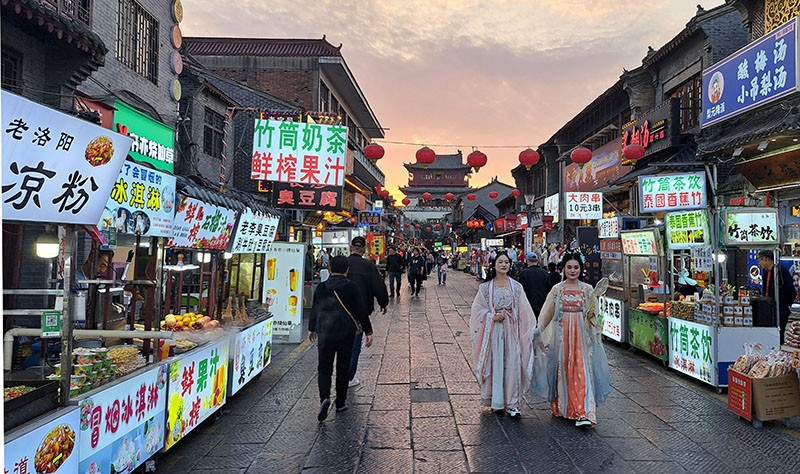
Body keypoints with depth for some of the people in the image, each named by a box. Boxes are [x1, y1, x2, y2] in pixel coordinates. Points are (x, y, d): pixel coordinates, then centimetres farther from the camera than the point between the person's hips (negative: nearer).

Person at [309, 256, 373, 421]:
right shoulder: (350, 287, -7)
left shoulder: (321, 288, 1)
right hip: (346, 334, -1)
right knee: (343, 368, 12)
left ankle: (324, 398, -15)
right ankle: (340, 402, 21)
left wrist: (311, 329, 27)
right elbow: (360, 311, -8)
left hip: (324, 334, 1)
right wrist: (368, 331, -1)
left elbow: (315, 309, 12)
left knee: (324, 368, 7)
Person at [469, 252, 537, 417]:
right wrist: (492, 316, -12)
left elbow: (524, 312, 4)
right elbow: (478, 309, 3)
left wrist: (532, 331, -2)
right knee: (494, 364, 3)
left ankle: (512, 403, 8)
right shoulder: (485, 287, 2)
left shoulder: (516, 287, 5)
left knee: (512, 365, -2)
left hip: (512, 331, 1)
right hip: (493, 331, -1)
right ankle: (496, 401, 18)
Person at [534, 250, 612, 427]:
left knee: (582, 371, -6)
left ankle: (584, 413, -6)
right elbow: (547, 313, 8)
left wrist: (591, 315, -14)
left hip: (582, 335, -1)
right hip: (562, 335, 1)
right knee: (563, 369, 6)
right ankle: (562, 407, 22)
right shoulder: (557, 289, 4)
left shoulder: (587, 289, 5)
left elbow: (592, 316, 8)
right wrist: (537, 331, 4)